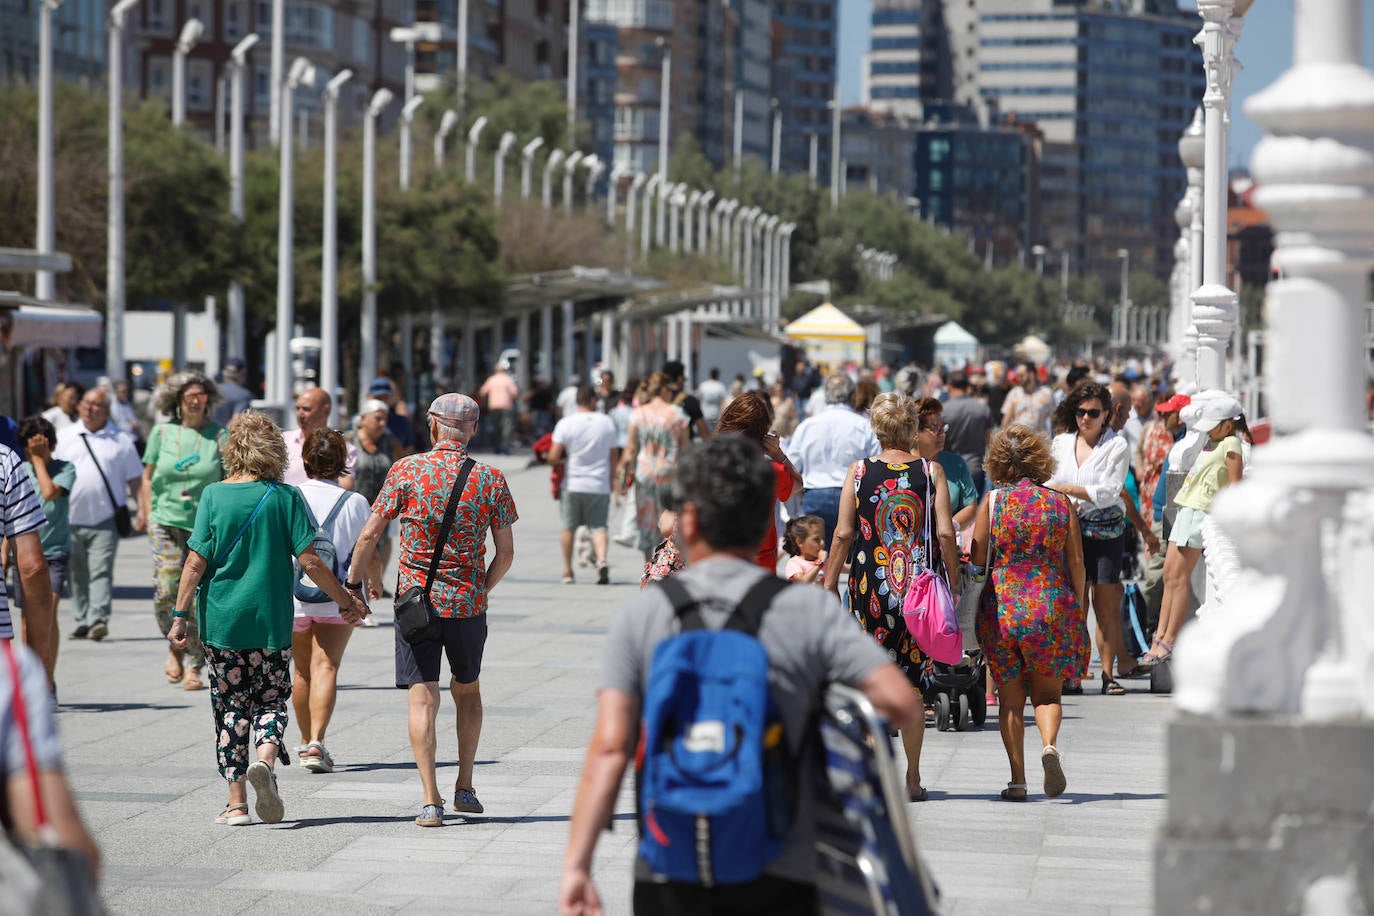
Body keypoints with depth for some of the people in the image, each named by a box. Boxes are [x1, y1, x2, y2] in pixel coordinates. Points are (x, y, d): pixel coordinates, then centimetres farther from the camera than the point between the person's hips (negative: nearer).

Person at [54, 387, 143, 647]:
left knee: (101, 570, -12)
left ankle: (99, 619, -19)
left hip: (105, 520, -3)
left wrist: (142, 509, -2)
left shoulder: (120, 441, 6)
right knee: (77, 574, 7)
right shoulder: (64, 437, 10)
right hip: (70, 519, 3)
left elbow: (135, 479, 7)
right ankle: (82, 621, 15)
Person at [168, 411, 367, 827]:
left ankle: (236, 802, 7)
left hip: (221, 620, 0)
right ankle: (265, 759, -16)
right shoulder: (286, 497, -4)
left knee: (229, 706, 9)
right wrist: (347, 600, 7)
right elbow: (309, 562, -5)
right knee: (271, 700, 14)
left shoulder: (214, 496, -3)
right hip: (272, 620, 0)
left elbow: (196, 562, -7)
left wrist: (180, 615, -2)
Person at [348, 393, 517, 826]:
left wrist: (355, 583, 8)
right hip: (468, 603, 2)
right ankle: (464, 787, 23)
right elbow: (505, 554, 1)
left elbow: (369, 535, -6)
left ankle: (431, 800, -10)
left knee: (422, 698, -2)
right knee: (467, 690, 22)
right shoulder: (491, 480, -1)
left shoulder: (406, 471, -5)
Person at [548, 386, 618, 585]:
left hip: (573, 484, -1)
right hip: (600, 485, 1)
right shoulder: (607, 422, 0)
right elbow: (613, 455, 7)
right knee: (598, 526, 3)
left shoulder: (566, 424, -7)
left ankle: (567, 571, 17)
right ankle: (601, 558, -24)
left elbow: (553, 458, -12)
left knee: (569, 527, 13)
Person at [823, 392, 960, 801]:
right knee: (913, 683, 9)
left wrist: (829, 583, 7)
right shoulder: (931, 471, 0)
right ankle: (912, 778, 12)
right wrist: (952, 583, 5)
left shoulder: (859, 472, 0)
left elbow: (843, 533, -2)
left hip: (871, 586, -1)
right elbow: (946, 533, -4)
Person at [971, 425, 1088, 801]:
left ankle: (1017, 780, 5)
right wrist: (1079, 610, 13)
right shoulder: (1061, 503, 2)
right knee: (1046, 692, 14)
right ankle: (1049, 743, -16)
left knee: (1010, 699, 10)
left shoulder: (993, 502, -2)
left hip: (1002, 609, -1)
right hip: (1053, 607, 1)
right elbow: (1077, 563, 3)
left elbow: (977, 560, -3)